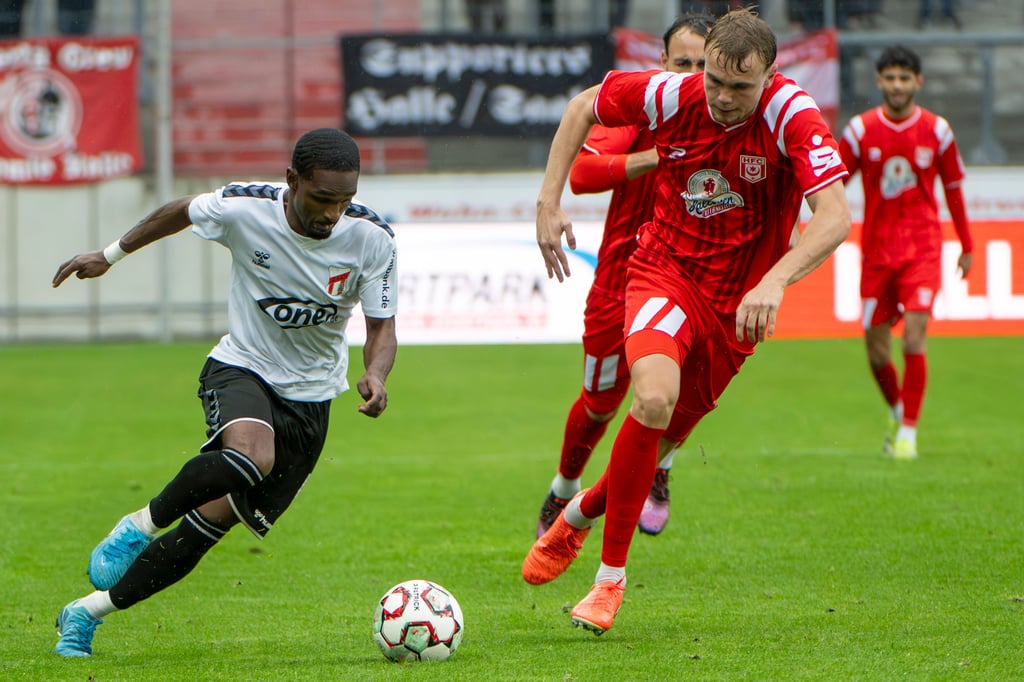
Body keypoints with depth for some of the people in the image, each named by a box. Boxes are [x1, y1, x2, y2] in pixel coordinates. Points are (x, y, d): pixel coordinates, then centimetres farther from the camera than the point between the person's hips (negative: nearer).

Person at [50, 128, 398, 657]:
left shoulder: (371, 238, -15)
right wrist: (110, 256, 16)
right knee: (252, 458, -38)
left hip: (308, 397, 2)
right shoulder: (243, 208, -17)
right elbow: (181, 212, 4)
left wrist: (375, 375, -31)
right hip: (240, 368, -2)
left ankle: (86, 613, 14)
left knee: (211, 522, -2)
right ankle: (142, 525, -13)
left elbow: (382, 329, -8)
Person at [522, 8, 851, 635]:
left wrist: (774, 282, -47)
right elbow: (583, 107, 5)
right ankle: (611, 575, -14)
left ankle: (580, 513, 41)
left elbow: (835, 217, -33)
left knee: (663, 436, 8)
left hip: (737, 302, 1)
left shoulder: (793, 116, -22)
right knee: (655, 397, -27)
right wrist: (549, 201, -3)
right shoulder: (671, 96, -15)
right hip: (666, 270, -1)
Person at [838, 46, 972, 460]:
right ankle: (898, 413, 32)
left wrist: (966, 247, 16)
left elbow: (953, 189, 12)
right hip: (876, 250, 1)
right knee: (876, 348, 4)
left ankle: (908, 433, -8)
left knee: (914, 339, -15)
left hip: (922, 249, -1)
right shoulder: (860, 131, -1)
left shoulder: (937, 131, 0)